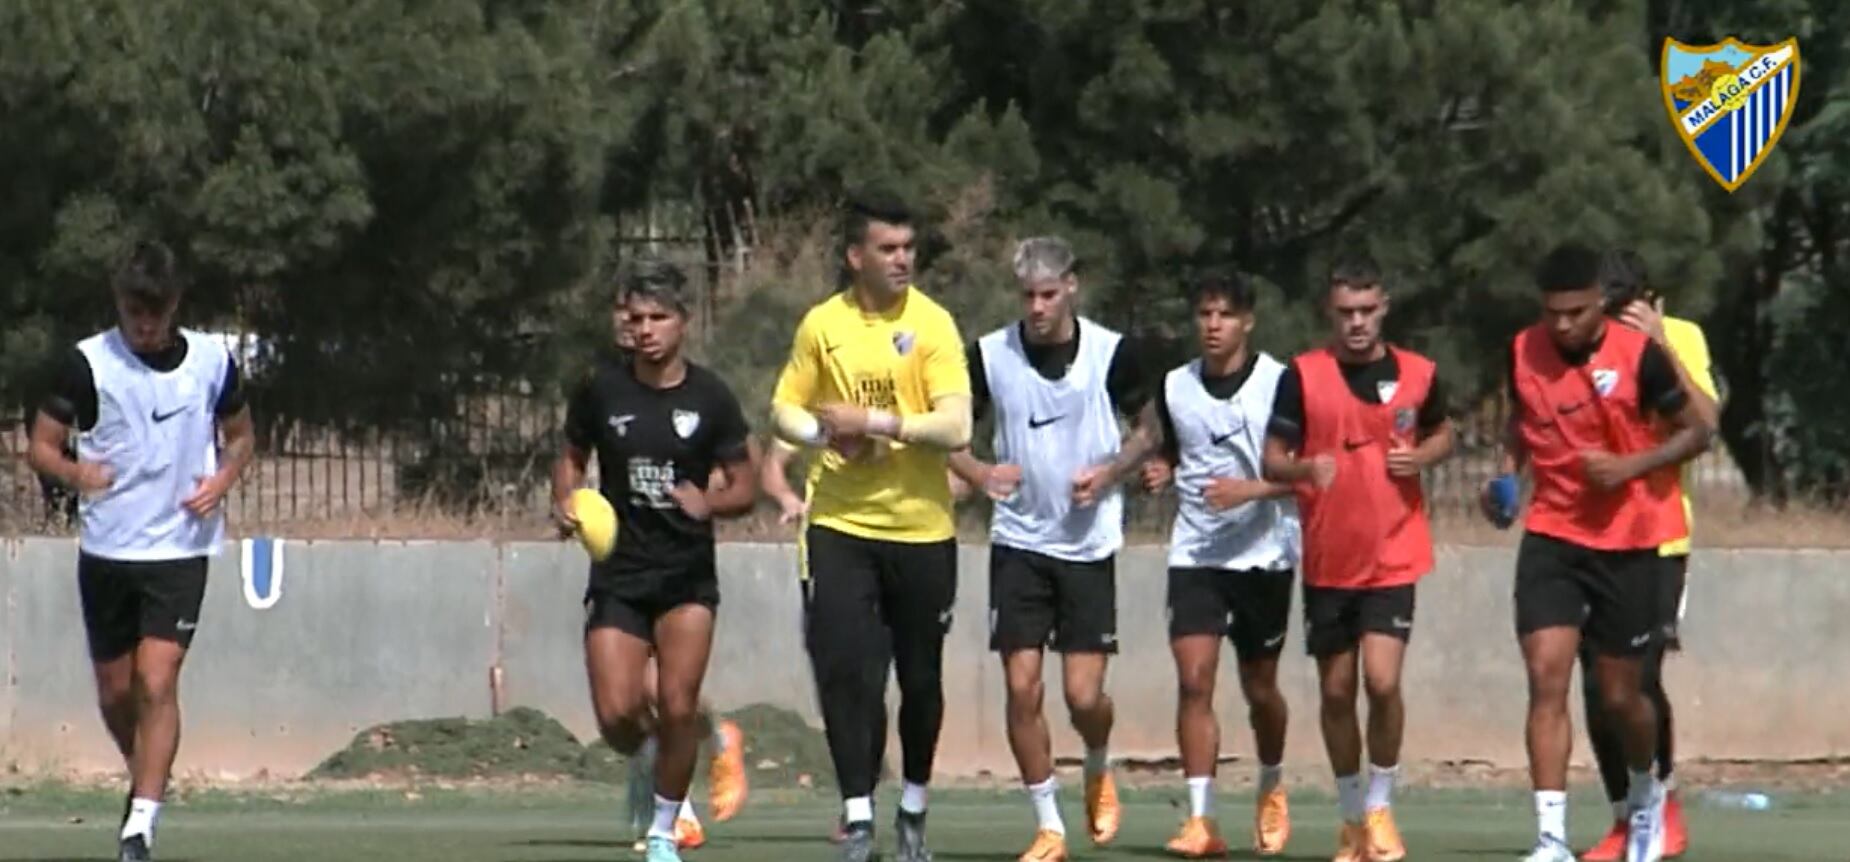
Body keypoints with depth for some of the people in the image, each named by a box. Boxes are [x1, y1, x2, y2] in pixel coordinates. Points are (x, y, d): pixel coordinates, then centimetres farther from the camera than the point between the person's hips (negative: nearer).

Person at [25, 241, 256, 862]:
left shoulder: (212, 361, 0)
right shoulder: (89, 363, -6)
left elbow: (241, 434, 15)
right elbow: (41, 446, -3)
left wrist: (222, 479, -6)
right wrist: (74, 472, -25)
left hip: (180, 549, -1)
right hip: (106, 549, 1)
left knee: (157, 682, -15)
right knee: (115, 692, 10)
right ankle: (148, 778, 37)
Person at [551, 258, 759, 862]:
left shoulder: (710, 398, -3)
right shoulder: (602, 390, 0)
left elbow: (744, 489, 3)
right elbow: (572, 457, 15)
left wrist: (708, 502, -19)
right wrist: (565, 502, -6)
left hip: (688, 576, -1)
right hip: (618, 574, 1)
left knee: (677, 706, -11)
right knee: (616, 714, -9)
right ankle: (648, 759, 27)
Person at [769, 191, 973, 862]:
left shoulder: (932, 324, -6)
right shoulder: (822, 325, 3)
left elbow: (956, 428, -14)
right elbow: (785, 410, 11)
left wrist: (875, 421, -20)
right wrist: (825, 432, -9)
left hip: (922, 529, -1)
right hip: (840, 525, 1)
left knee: (921, 679, 7)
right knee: (846, 674, -9)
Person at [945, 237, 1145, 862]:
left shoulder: (1111, 353, -4)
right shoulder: (990, 355, -2)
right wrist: (979, 474, -11)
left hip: (1089, 544, -1)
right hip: (1018, 543, 1)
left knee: (1084, 693, -5)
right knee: (1022, 687, -4)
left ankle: (1099, 772, 28)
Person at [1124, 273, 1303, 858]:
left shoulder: (1280, 383, -6)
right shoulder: (1174, 388, 6)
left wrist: (1252, 489, -22)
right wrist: (1159, 474, 0)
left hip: (1264, 552, -2)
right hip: (1195, 553, 2)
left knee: (1260, 689, 9)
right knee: (1194, 680, -12)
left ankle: (1271, 788, 37)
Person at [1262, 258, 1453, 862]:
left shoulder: (1418, 375, 0)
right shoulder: (1303, 376, -4)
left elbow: (1442, 434, 17)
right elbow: (1272, 459, -2)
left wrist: (1420, 457, -6)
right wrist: (1304, 468, -24)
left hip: (1394, 557, -1)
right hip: (1327, 560, 1)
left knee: (1382, 680, -16)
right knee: (1336, 691, 8)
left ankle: (1380, 806, 3)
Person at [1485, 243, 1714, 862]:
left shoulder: (1638, 355, -14)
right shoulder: (1523, 353, -3)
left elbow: (1697, 431, -5)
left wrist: (1631, 466, -19)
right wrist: (1506, 474, -2)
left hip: (1628, 543, -2)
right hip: (1551, 537, 2)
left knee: (1619, 694, 8)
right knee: (1546, 677, -14)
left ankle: (1645, 794, 41)